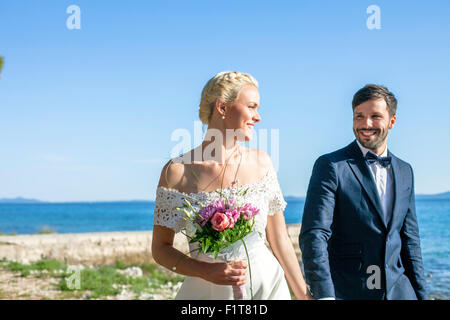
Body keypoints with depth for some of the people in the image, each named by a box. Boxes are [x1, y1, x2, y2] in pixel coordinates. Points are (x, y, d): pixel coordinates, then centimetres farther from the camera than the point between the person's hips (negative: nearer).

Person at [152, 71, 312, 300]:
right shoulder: (177, 170, -7)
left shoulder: (261, 162, 1)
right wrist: (206, 271, -17)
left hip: (267, 284, 2)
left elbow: (280, 240, 5)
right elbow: (160, 248, -2)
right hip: (208, 290, -2)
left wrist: (305, 295, 5)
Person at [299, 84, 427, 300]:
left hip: (398, 289, 5)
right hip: (346, 291, -5)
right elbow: (313, 236, -16)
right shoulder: (330, 166, -8)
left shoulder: (405, 171, 11)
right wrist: (324, 295, -24)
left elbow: (409, 240, 15)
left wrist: (420, 294, 11)